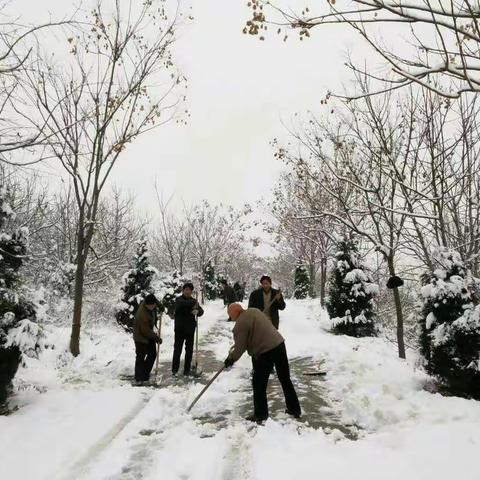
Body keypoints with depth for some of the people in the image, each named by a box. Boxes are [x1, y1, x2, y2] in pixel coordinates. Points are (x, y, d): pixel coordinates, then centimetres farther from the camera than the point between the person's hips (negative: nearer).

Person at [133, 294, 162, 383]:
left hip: (149, 335, 9)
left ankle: (145, 373, 24)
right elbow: (146, 331, -28)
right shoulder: (142, 314, -34)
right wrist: (157, 338, -19)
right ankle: (139, 378, 12)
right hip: (141, 337, -9)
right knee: (140, 357, 0)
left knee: (152, 354, 10)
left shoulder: (153, 307, -9)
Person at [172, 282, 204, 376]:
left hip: (190, 329, 3)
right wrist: (193, 303, -28)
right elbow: (182, 303, -26)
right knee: (177, 349, 2)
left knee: (189, 350, 7)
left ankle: (187, 370, 17)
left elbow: (201, 310, 1)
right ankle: (174, 369, 14)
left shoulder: (193, 301, 8)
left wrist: (197, 311, -21)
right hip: (179, 329, -3)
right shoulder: (178, 299, -3)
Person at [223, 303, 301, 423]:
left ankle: (260, 415, 18)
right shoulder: (254, 311, 12)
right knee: (286, 380, 18)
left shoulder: (240, 323, -13)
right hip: (280, 344, 9)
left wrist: (231, 359, 7)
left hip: (265, 352, -8)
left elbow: (240, 347, -10)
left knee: (259, 384, 9)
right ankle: (295, 410, 29)